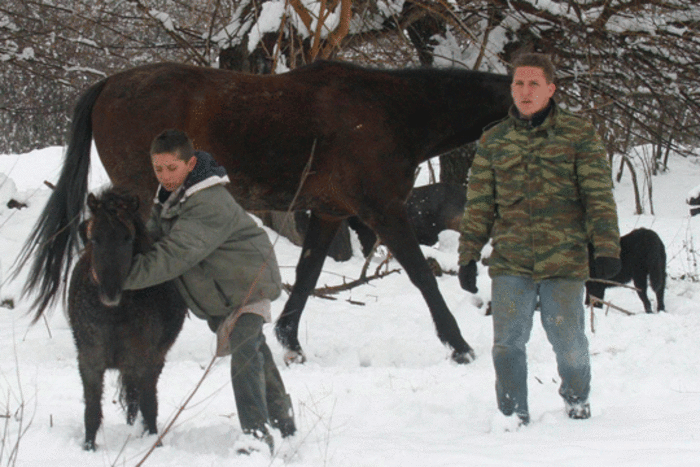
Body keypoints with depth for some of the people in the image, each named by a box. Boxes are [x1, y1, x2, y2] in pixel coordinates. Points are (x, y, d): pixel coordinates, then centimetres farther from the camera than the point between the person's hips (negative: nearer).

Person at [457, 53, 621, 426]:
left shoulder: (579, 135, 3)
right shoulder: (494, 141, 11)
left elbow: (599, 195, 0)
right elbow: (479, 203, 14)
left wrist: (606, 247, -10)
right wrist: (468, 255, 8)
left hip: (564, 262, -2)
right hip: (509, 263, 2)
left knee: (568, 343, 1)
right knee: (507, 344, -3)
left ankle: (577, 399, 29)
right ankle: (514, 416, 13)